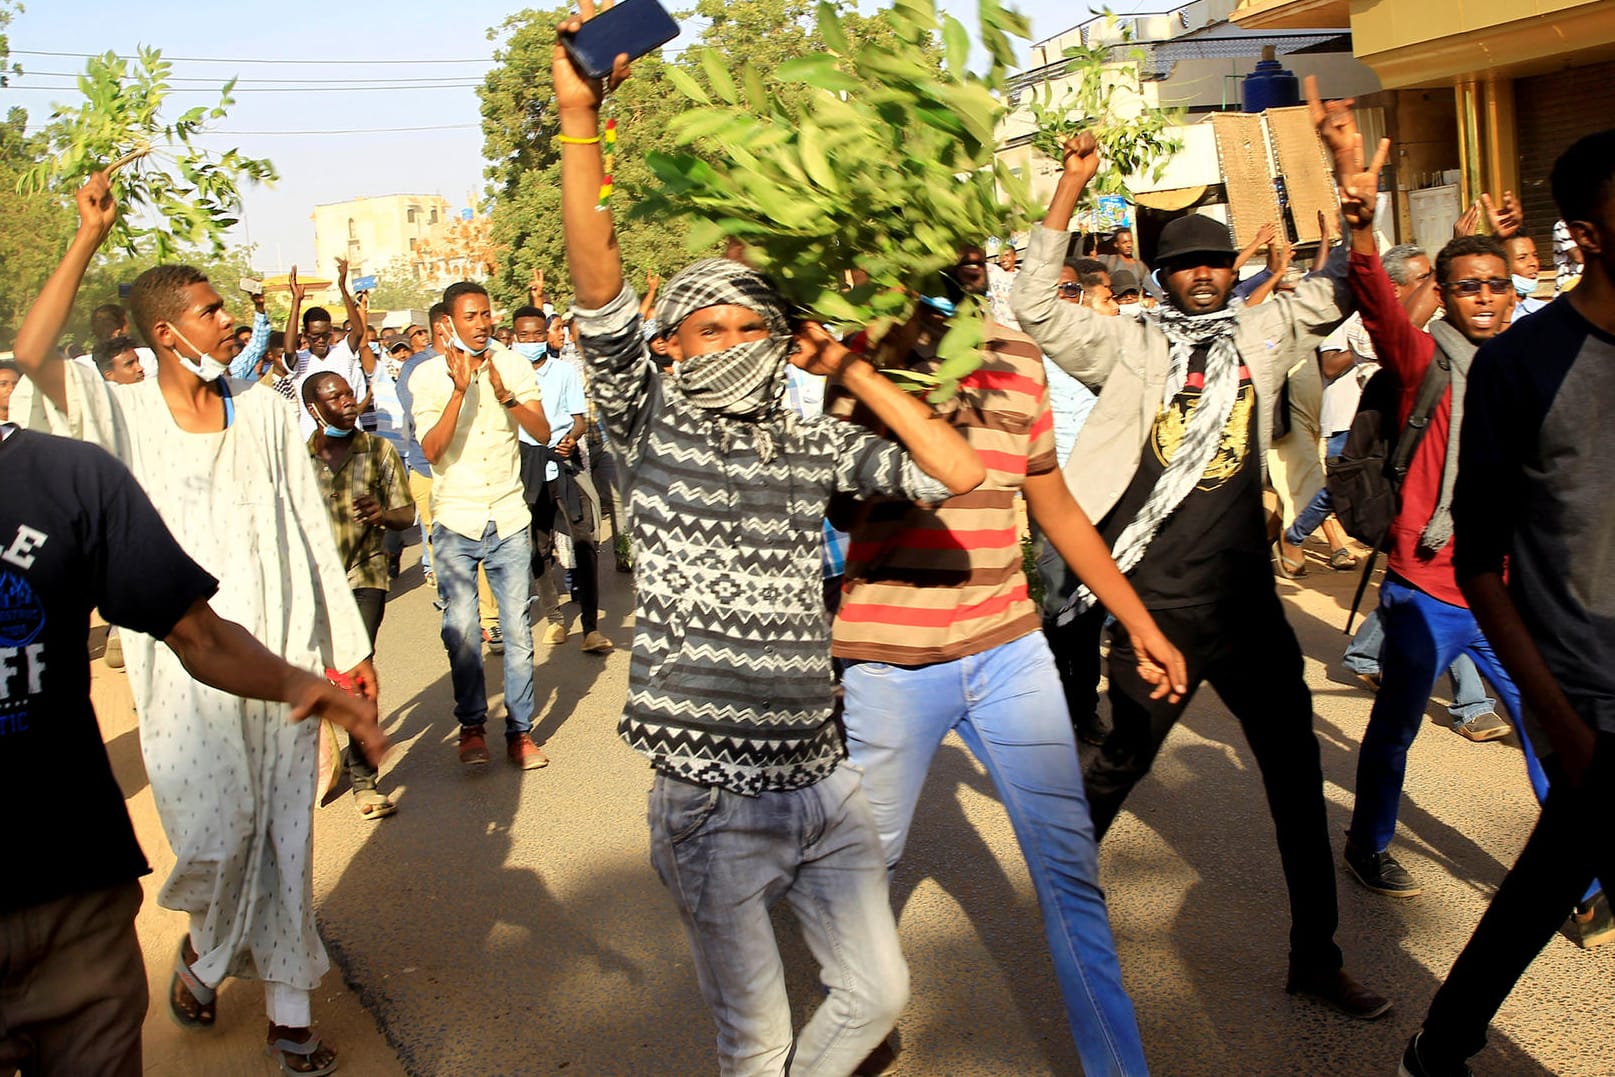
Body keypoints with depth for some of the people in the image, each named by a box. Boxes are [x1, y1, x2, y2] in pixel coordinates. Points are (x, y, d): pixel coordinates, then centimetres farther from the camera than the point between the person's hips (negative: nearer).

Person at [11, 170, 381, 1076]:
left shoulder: (266, 411, 6)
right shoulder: (125, 415, 0)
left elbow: (314, 534, 8)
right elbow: (32, 356, -18)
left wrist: (351, 646, 7)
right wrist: (89, 239, -17)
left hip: (282, 655, 2)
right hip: (186, 667, -2)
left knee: (285, 833, 7)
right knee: (213, 833, -3)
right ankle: (205, 955, 30)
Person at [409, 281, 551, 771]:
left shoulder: (512, 364, 2)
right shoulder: (427, 375, -3)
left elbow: (543, 432, -7)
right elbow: (431, 450, -14)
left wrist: (504, 394, -21)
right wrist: (460, 390, -22)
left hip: (509, 519, 1)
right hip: (456, 522, -1)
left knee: (517, 629, 2)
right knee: (461, 631, -3)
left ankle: (520, 730, 13)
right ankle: (472, 726, 15)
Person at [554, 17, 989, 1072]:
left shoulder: (814, 442, 6)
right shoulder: (652, 423, -3)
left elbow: (958, 469, 0)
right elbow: (597, 276, -17)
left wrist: (851, 369, 1)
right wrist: (580, 118, -26)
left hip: (823, 782, 4)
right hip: (714, 800, -4)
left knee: (877, 991, 16)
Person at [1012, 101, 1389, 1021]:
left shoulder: (1263, 334, 9)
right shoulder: (1131, 346, 0)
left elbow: (1344, 282, 10)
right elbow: (1037, 306, -9)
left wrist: (1350, 164, 1)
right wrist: (1071, 189, -13)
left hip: (1245, 596, 4)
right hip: (1152, 603, -3)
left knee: (1297, 768, 7)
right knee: (1122, 761, 12)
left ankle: (1317, 954, 21)